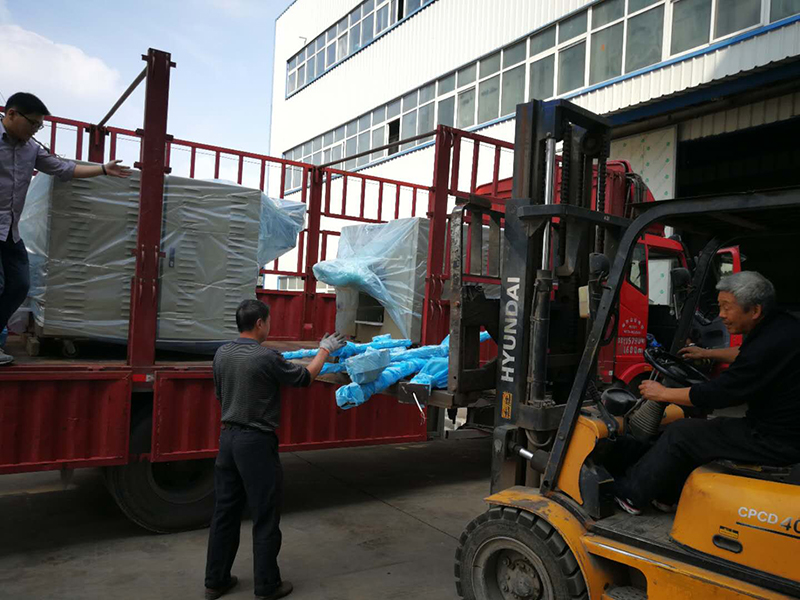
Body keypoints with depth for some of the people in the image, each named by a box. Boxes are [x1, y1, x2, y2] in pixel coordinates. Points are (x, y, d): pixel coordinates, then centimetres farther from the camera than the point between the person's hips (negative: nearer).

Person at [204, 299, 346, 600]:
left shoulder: (222, 354, 3)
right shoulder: (266, 357, -19)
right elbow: (305, 377, -5)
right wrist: (325, 350, 8)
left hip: (228, 437, 7)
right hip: (256, 441, -7)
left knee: (225, 511, 17)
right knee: (265, 517, 6)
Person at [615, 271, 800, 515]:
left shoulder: (771, 344, -27)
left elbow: (716, 394, -21)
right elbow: (745, 354, 27)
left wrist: (663, 393, -10)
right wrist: (708, 354, 35)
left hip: (776, 442, -10)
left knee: (680, 434, -5)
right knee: (698, 426, 17)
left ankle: (630, 496, 8)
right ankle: (665, 495, 25)